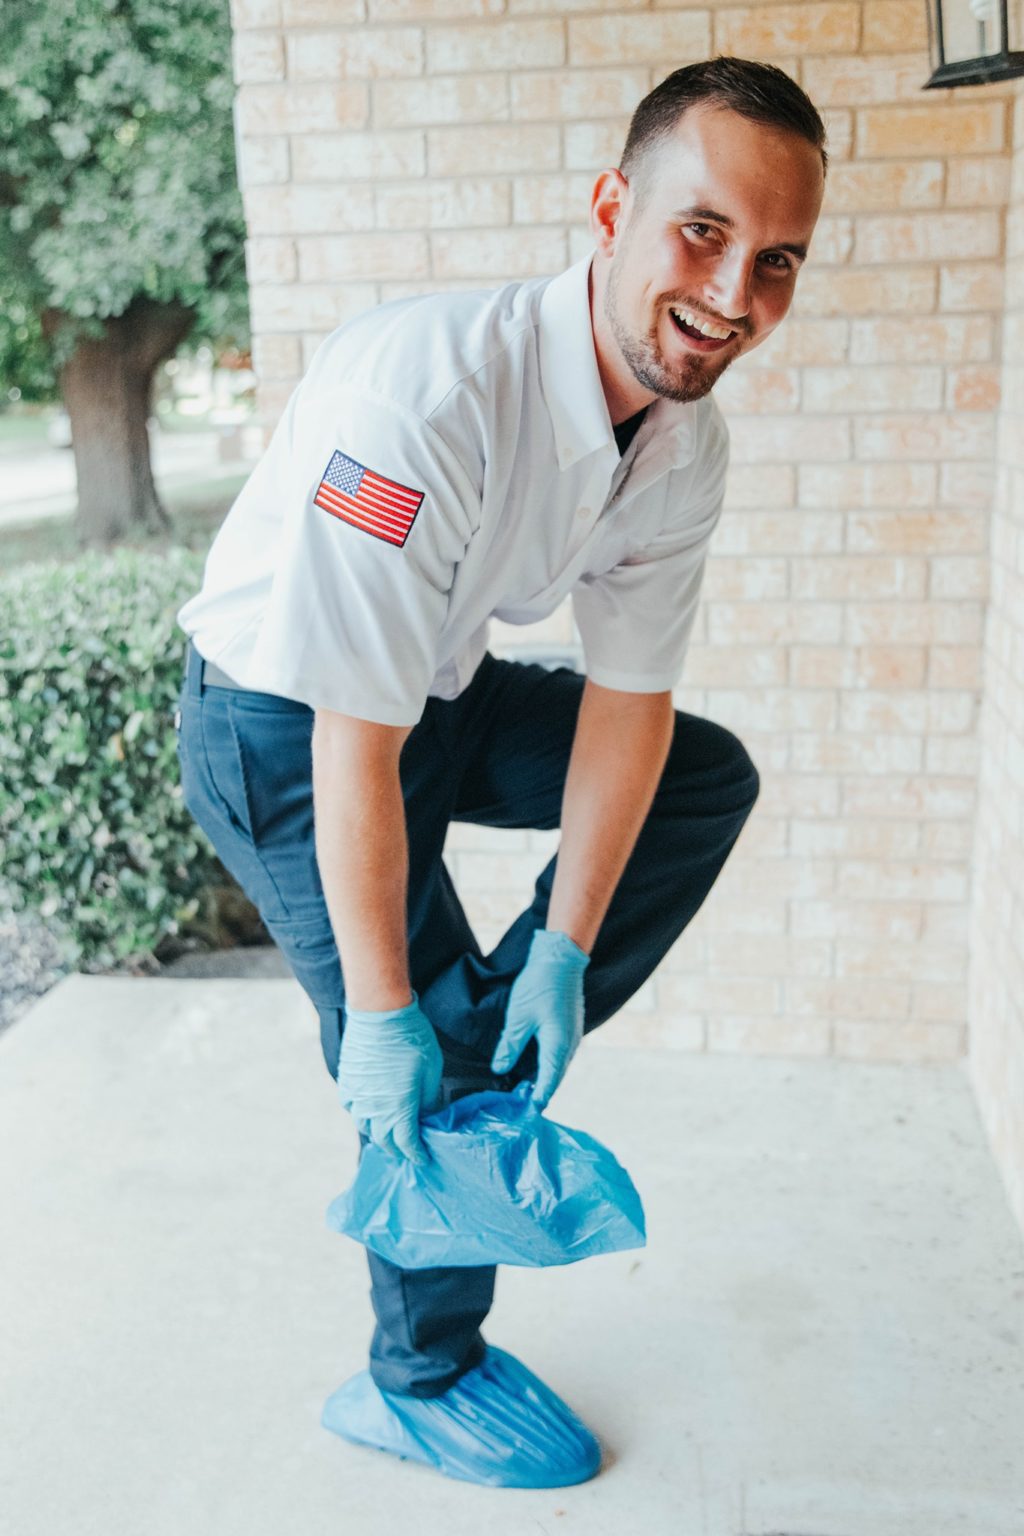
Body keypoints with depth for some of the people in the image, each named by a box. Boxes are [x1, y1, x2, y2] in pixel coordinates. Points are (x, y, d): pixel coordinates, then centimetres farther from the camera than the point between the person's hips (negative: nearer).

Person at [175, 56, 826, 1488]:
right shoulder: (428, 391, -35)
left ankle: (498, 1047, 9)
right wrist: (384, 1014, -23)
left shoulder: (690, 443, -11)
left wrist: (563, 953, -7)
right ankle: (423, 1380, 21)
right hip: (282, 723, -7)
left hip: (443, 688, 7)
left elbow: (631, 698, -5)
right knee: (415, 1055, -6)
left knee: (710, 778, 7)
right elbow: (355, 744, -32)